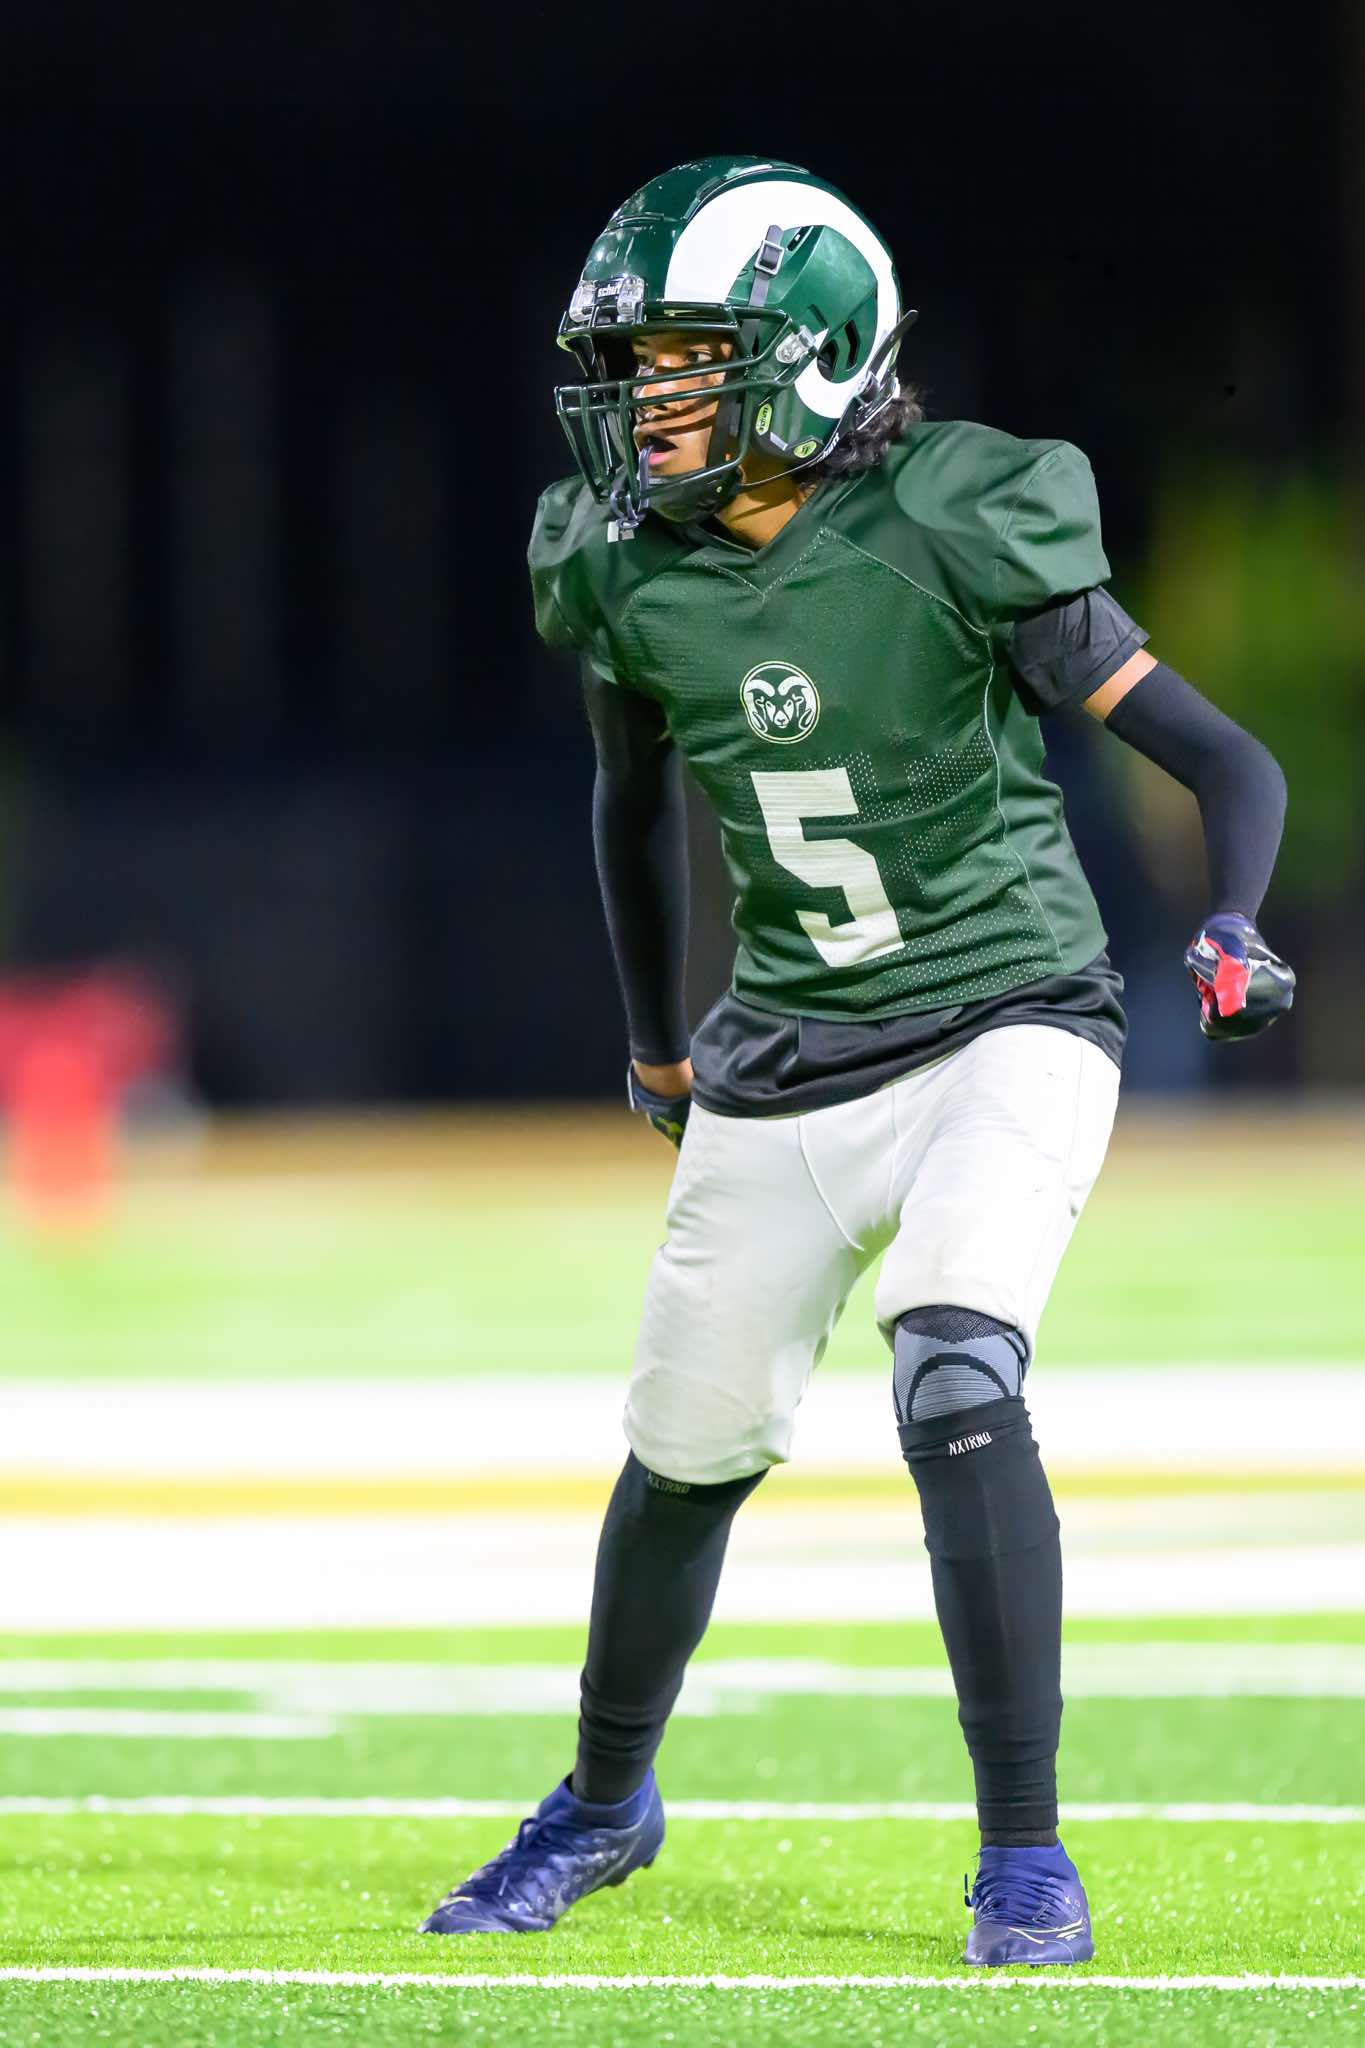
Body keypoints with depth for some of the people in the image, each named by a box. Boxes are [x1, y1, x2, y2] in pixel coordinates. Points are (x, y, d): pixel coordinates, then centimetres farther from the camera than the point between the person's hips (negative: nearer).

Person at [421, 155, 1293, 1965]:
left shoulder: (954, 538, -19)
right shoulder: (633, 580, -4)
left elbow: (1225, 759, -16)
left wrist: (1230, 931, -34)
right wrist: (656, 1041, 25)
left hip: (1002, 1028, -5)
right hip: (783, 1072, 5)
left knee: (958, 1395, -24)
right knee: (687, 1454, 13)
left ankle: (1025, 1852, -13)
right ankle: (606, 1803, 39)